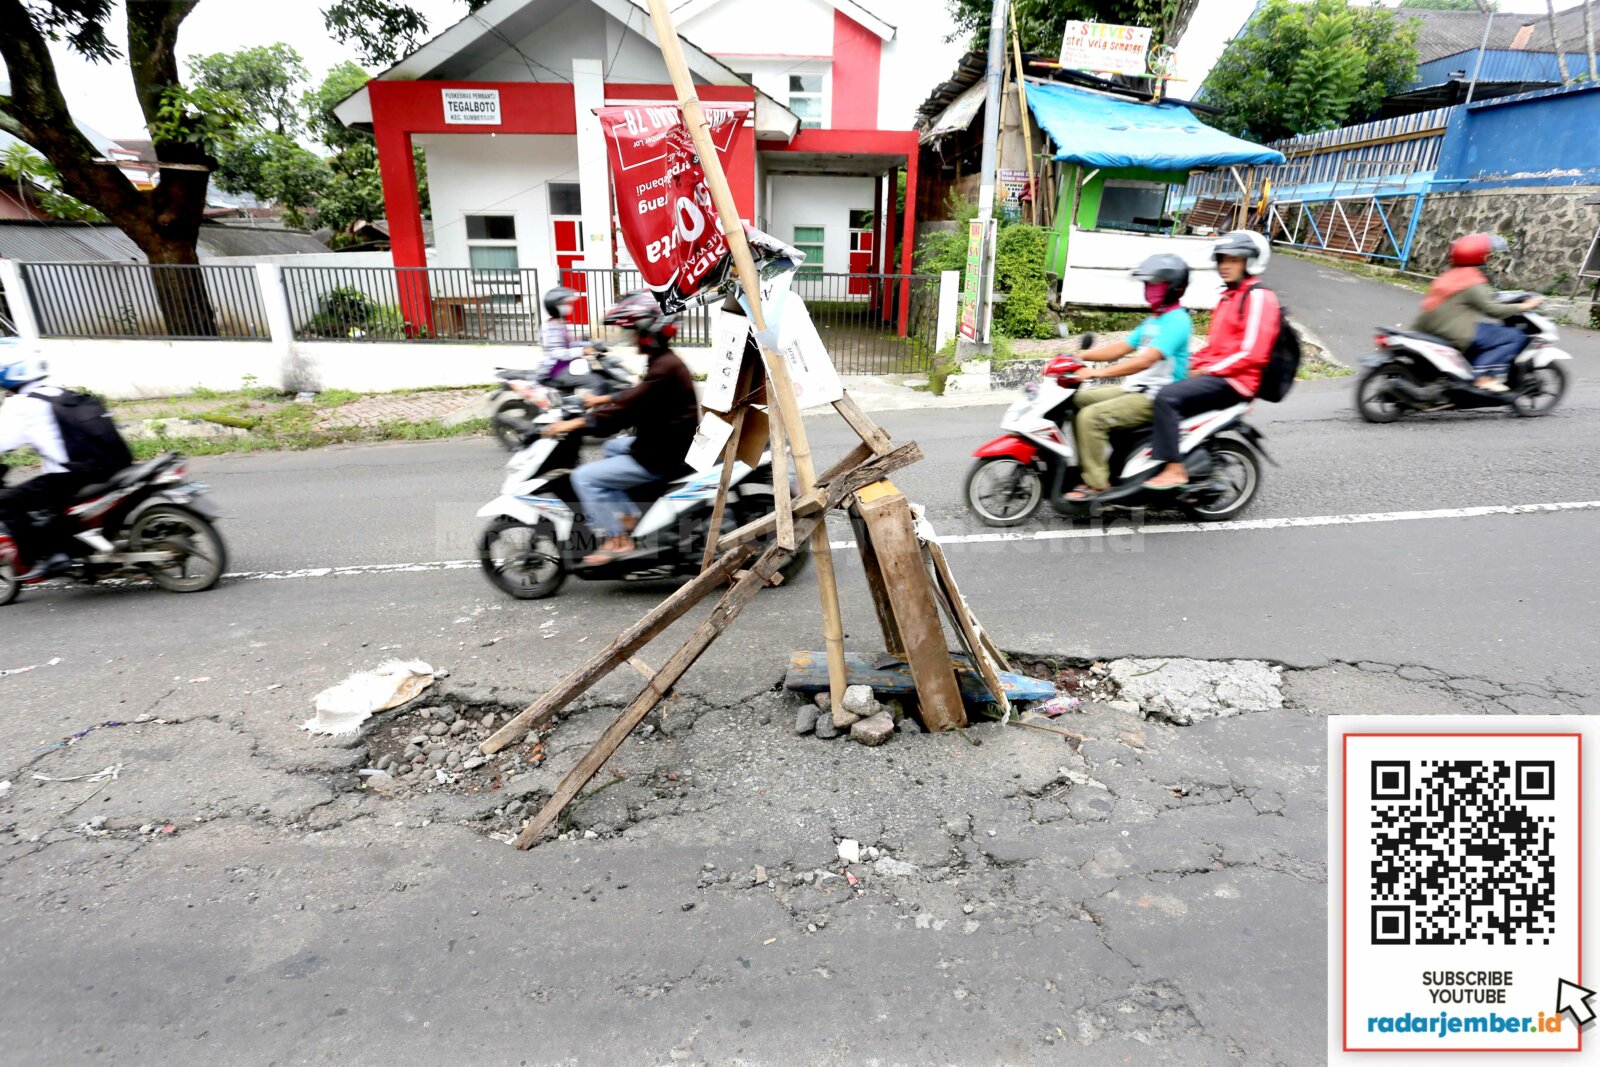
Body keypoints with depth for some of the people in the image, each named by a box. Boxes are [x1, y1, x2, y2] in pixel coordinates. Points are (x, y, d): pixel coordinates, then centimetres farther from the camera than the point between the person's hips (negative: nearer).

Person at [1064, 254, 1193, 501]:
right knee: (1079, 400, 7)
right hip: (1134, 389, 10)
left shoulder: (1176, 321, -15)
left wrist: (1099, 372, -34)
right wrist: (1081, 356, 6)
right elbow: (1122, 348, 18)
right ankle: (1086, 466, 8)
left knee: (1091, 416, -25)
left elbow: (1146, 360, -28)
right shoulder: (1153, 320, 18)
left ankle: (1096, 483, -19)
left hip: (1155, 397, -10)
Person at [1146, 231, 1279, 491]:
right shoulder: (1228, 296, 23)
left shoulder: (1258, 296, -6)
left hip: (1234, 380, -10)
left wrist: (1206, 370, -15)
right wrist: (1191, 363, 10)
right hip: (1210, 373, 10)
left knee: (1167, 397, -30)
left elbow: (1252, 353, -16)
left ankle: (1174, 469, -30)